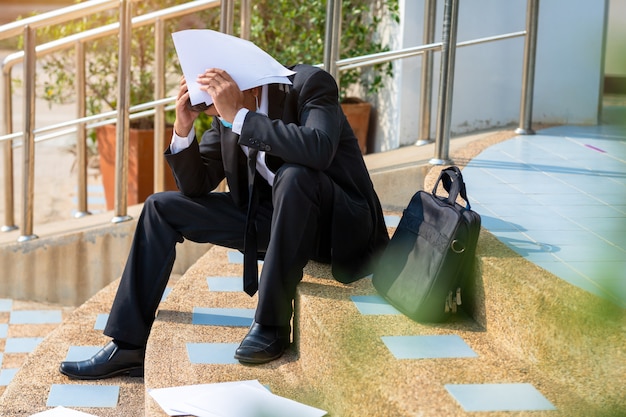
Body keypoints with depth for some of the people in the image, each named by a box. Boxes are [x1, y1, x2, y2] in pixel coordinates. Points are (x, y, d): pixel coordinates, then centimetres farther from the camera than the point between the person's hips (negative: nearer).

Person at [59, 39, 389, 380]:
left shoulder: (310, 83, -19)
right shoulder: (226, 115, -1)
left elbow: (319, 148, -40)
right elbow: (196, 186, 3)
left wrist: (238, 116, -37)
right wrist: (183, 130, -15)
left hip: (338, 223, -7)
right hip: (273, 217, 7)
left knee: (293, 175, -39)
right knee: (161, 208, 2)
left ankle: (272, 325, -24)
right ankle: (127, 347, -2)